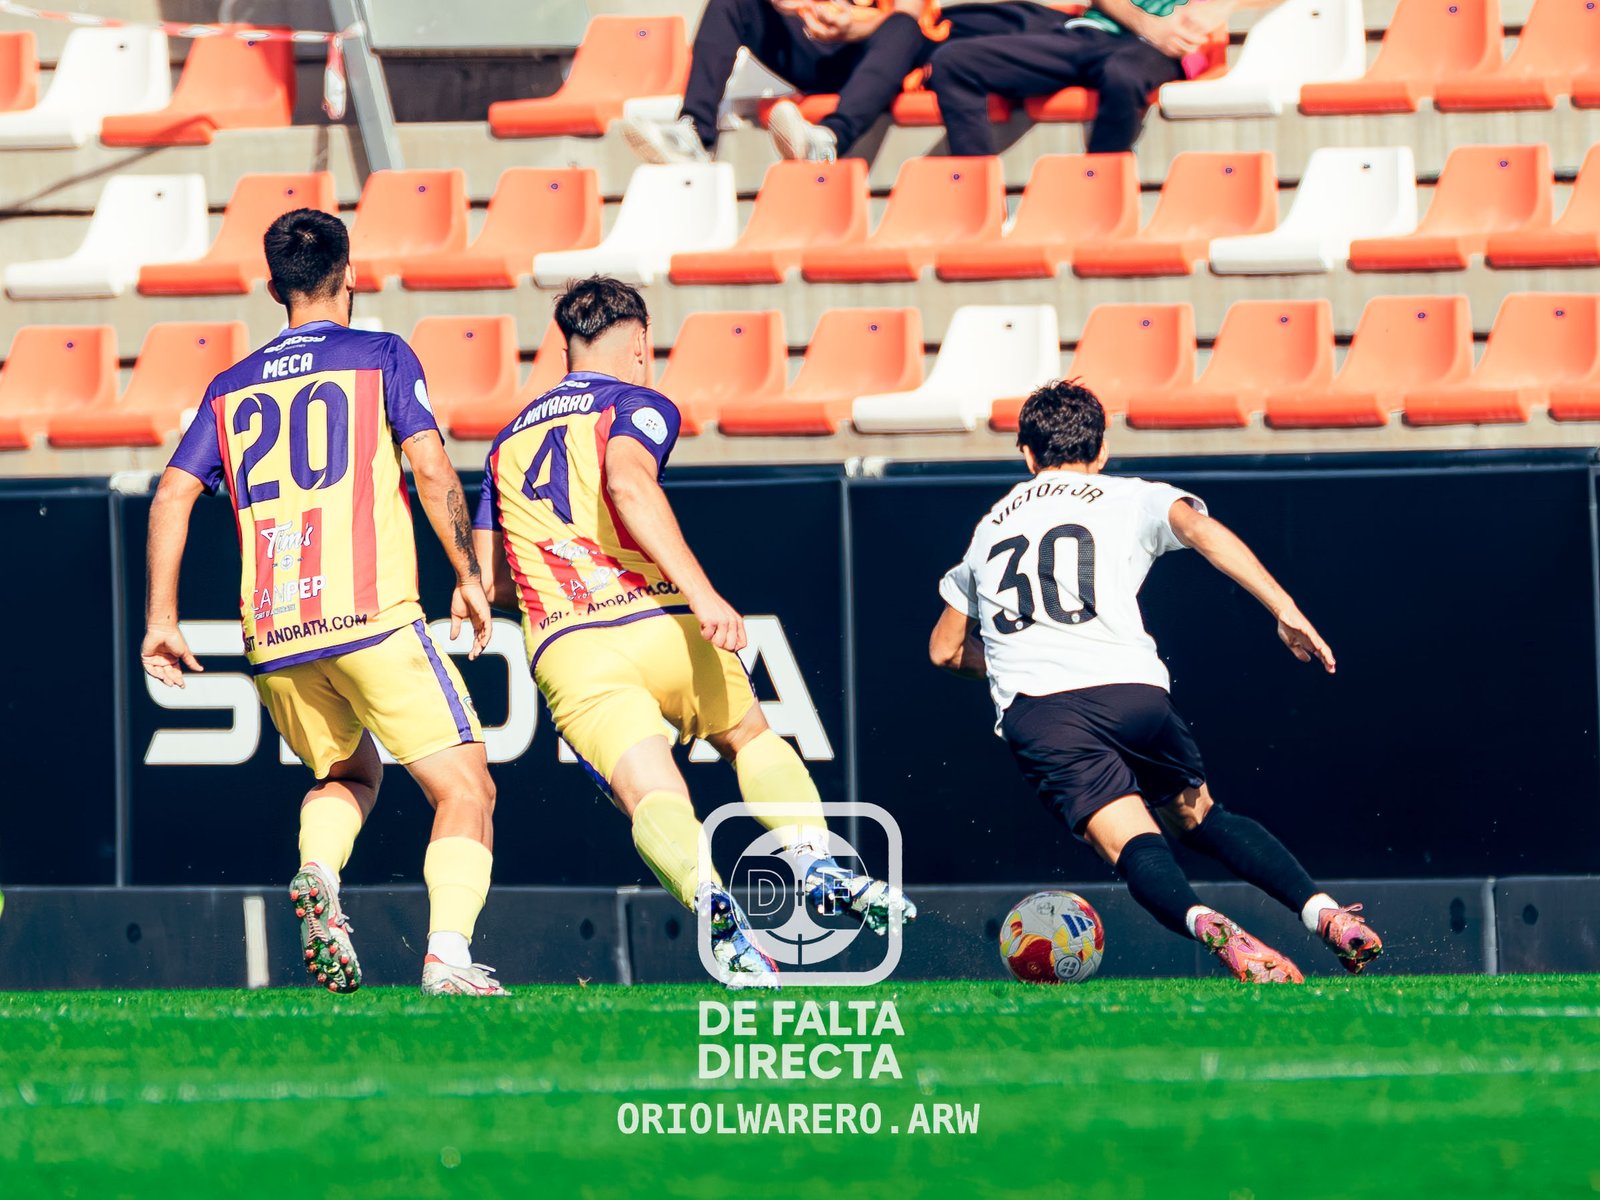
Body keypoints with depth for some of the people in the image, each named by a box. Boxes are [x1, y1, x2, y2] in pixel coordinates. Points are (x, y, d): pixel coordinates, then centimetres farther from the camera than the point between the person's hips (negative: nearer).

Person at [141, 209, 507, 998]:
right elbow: (431, 468, -6)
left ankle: (317, 875, -4)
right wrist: (469, 576, 3)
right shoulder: (379, 357, 5)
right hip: (372, 612, -5)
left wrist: (161, 620, 13)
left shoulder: (232, 387, 16)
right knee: (465, 789, 0)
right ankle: (447, 952, -22)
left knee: (348, 775, 27)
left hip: (273, 636, 5)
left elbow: (172, 496, 9)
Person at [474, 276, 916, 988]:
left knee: (653, 799, -8)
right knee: (751, 738, 23)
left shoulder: (508, 441, 24)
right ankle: (815, 864, 0)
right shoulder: (638, 405, 8)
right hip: (658, 626, -2)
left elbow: (489, 582, 21)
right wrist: (700, 592, -22)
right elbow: (628, 483, -15)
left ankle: (707, 894, -40)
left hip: (565, 655, 2)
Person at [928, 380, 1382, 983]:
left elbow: (946, 650, 35)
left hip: (1032, 711, 0)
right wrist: (1286, 611, -10)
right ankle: (1328, 914, 3)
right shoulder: (1128, 499, 19)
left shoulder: (991, 527, 29)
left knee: (1134, 848, -14)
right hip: (1130, 690, 0)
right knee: (1199, 816, 21)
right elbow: (1198, 528, -4)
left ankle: (1208, 926, -45)